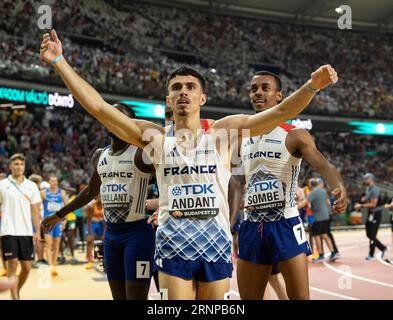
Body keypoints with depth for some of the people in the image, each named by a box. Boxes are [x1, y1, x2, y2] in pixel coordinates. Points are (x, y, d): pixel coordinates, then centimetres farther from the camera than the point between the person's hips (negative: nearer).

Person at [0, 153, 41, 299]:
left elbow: (35, 210, 7)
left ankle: (17, 292, 28)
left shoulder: (31, 186, 8)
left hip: (26, 232, 3)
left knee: (27, 267, 5)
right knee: (13, 264, -9)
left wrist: (37, 231, -1)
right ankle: (14, 297, -3)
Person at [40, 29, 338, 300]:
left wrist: (312, 86, -23)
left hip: (216, 242, 1)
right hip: (173, 244, 0)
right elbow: (98, 106, -1)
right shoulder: (155, 136, 3)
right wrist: (60, 61, -6)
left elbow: (279, 112, -7)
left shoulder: (222, 132, 2)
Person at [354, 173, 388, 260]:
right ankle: (383, 248, 25)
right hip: (370, 213, 10)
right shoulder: (368, 189, 12)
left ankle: (371, 255, 8)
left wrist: (361, 205, -19)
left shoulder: (375, 190, -19)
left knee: (372, 235, -2)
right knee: (369, 234, 14)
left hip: (375, 214, -10)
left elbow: (373, 204, -23)